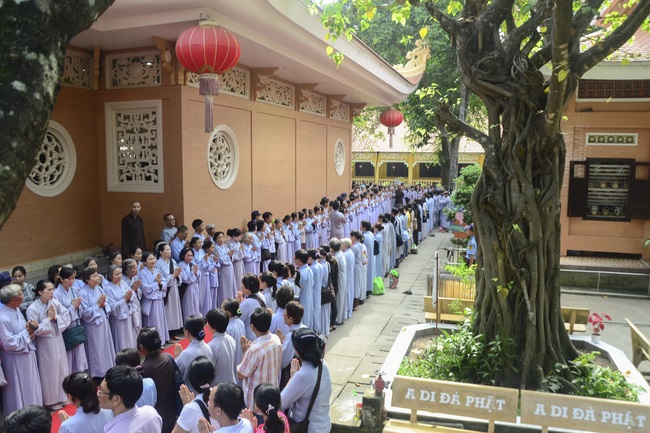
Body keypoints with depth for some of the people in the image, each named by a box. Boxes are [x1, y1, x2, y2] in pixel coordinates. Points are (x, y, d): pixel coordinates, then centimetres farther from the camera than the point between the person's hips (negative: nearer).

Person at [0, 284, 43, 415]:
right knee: (19, 390, 8)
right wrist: (27, 331, -20)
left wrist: (30, 328, -6)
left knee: (31, 386, 21)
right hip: (15, 361, -9)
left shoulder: (16, 309, -1)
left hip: (27, 354, 9)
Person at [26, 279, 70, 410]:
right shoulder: (32, 309, -18)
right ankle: (50, 400, 24)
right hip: (45, 344, -5)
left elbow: (67, 317, -1)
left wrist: (56, 317, -18)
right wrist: (48, 318, -20)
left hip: (58, 340, 5)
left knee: (61, 368, 16)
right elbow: (35, 330, -19)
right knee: (49, 372, 6)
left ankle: (61, 396, 33)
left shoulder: (55, 302, -4)